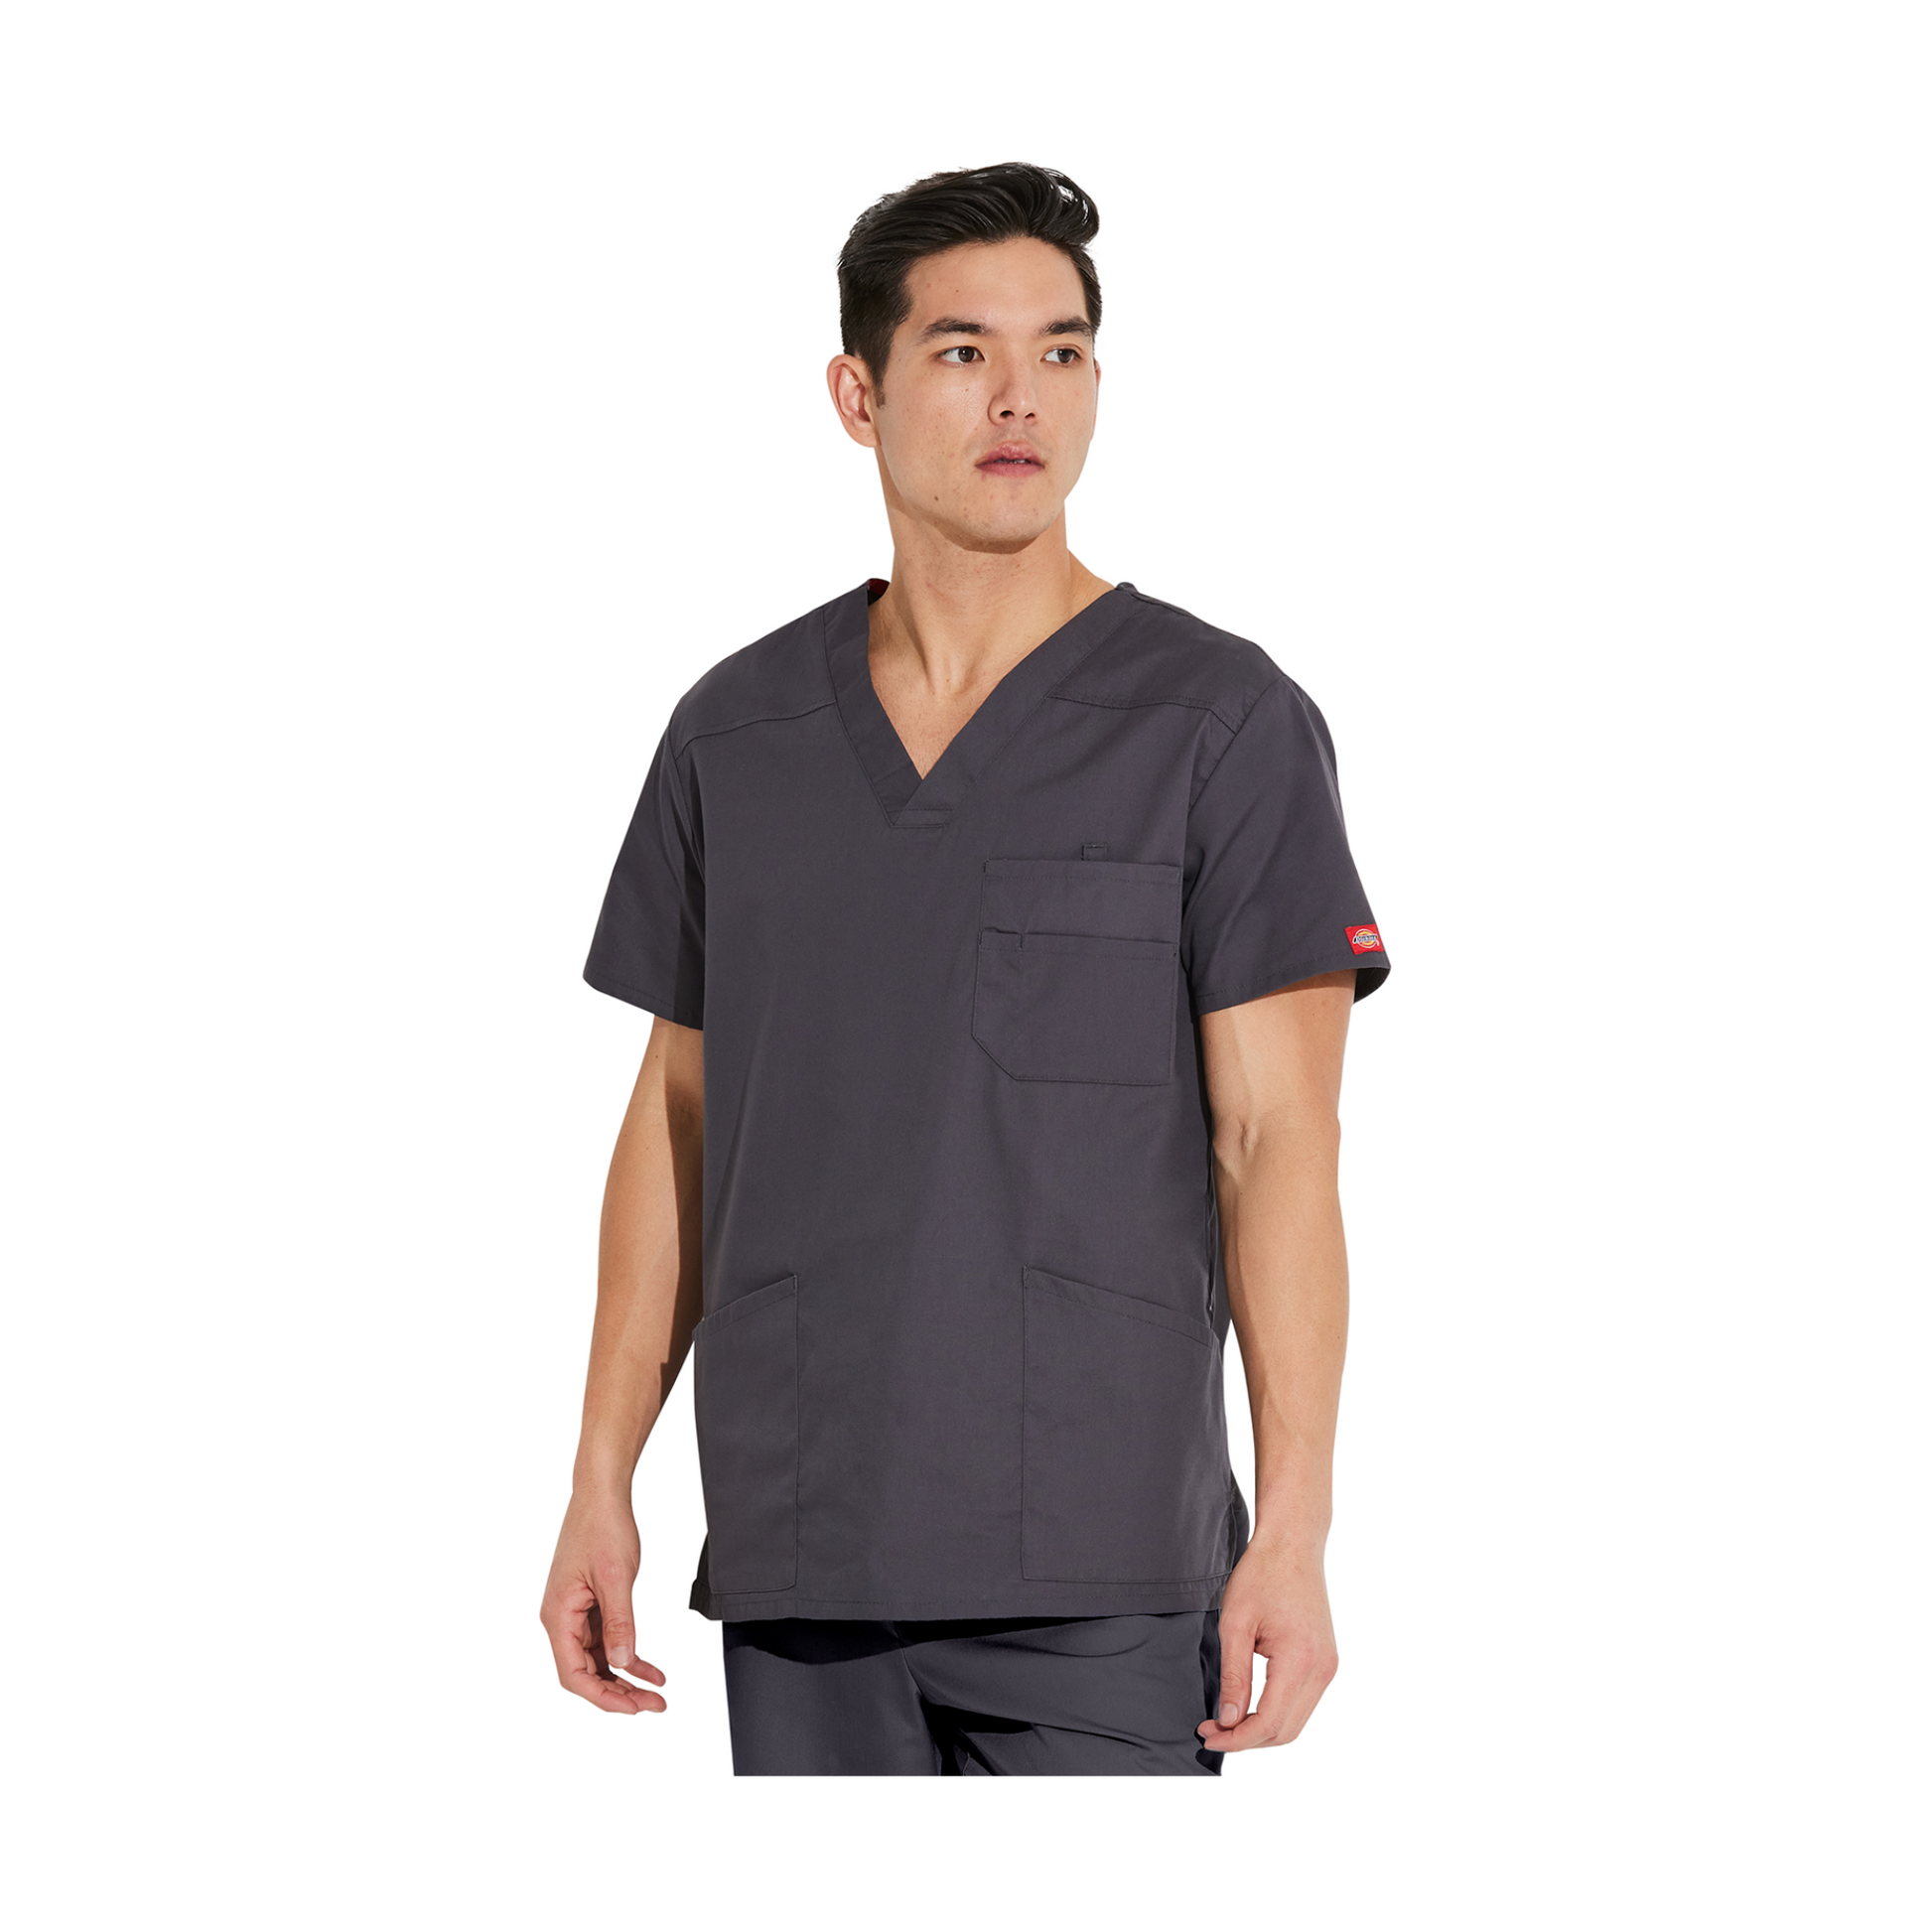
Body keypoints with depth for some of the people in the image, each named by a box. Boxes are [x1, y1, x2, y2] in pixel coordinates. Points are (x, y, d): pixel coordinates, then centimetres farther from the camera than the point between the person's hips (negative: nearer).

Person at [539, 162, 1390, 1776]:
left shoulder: (1224, 724, -3)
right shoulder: (735, 733, 10)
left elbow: (1279, 1142, -6)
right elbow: (680, 1118, 15)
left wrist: (1294, 1532, -13)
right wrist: (603, 1482, 10)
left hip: (1093, 1573, -4)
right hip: (800, 1568, 4)